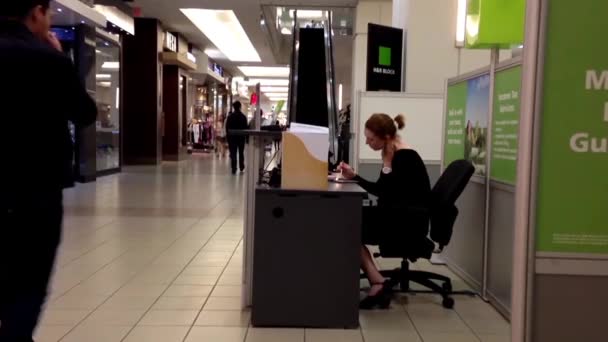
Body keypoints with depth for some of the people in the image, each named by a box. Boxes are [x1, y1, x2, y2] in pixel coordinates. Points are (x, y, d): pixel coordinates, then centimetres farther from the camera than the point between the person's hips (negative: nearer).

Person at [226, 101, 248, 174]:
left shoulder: (230, 116, -5)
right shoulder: (243, 117, -5)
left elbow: (227, 127, -3)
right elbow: (246, 127, -4)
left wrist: (228, 136, 4)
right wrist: (246, 136, 5)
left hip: (232, 137, -1)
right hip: (241, 137, 1)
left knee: (233, 153, 0)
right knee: (241, 153, 15)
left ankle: (234, 169, -5)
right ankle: (241, 168, 19)